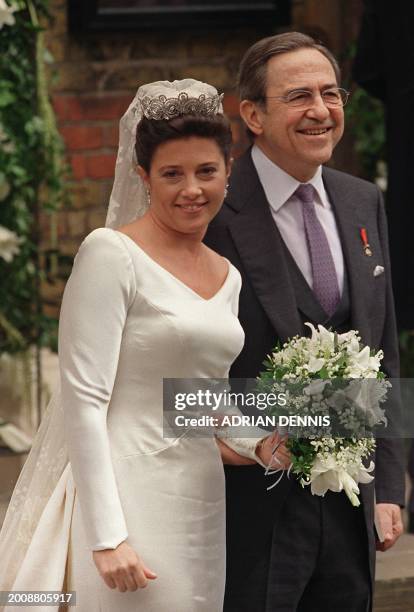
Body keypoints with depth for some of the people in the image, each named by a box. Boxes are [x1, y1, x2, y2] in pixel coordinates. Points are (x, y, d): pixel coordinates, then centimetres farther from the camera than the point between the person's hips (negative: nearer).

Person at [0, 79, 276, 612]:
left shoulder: (226, 277, 13)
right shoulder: (111, 255, -9)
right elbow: (82, 401, -13)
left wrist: (258, 443, 2)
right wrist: (106, 536, -19)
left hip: (204, 502, 7)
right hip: (131, 498, -7)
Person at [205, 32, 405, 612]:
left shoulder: (364, 203, 10)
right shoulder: (214, 215, -12)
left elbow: (383, 355, 13)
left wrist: (389, 487, 10)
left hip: (351, 503, 6)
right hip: (253, 512, -6)